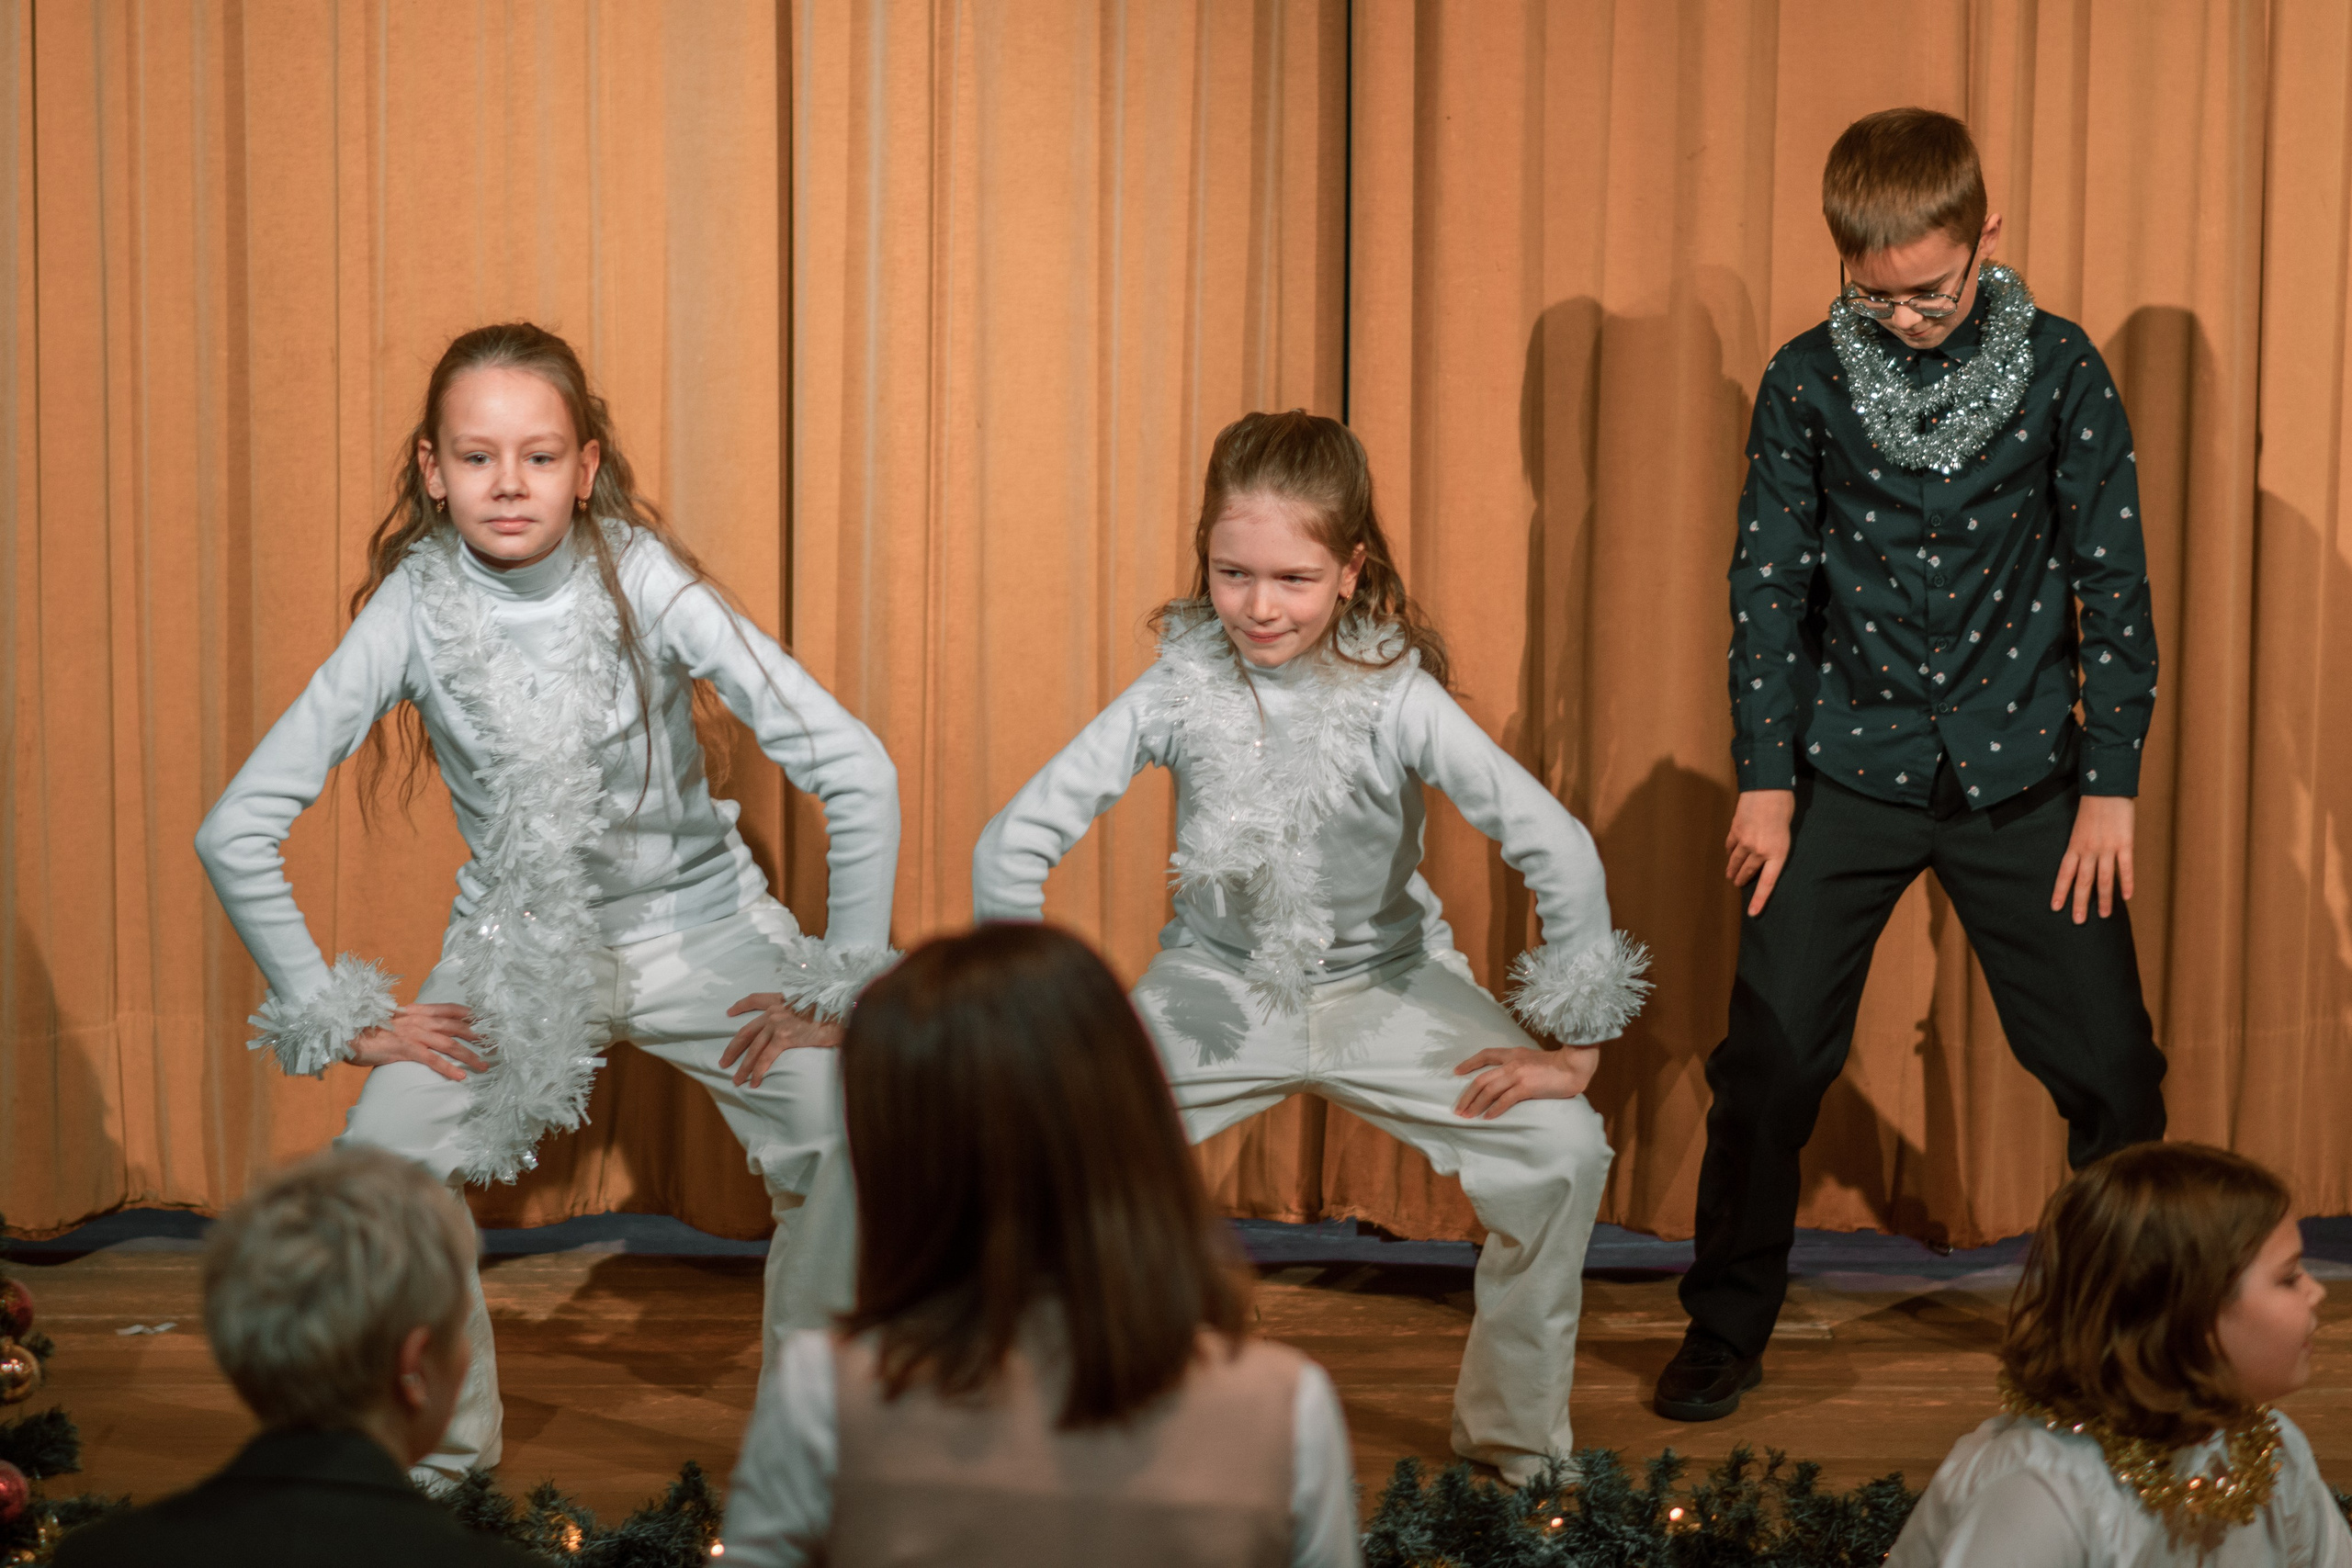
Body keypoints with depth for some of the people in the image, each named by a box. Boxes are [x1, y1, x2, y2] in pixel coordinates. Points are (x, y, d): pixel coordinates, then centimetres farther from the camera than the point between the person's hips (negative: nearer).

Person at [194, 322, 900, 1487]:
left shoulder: (643, 581, -21)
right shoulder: (412, 611, -18)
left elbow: (857, 775, -21)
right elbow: (237, 832, -13)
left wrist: (837, 985, -18)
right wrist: (337, 1016, -10)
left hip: (694, 922, -1)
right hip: (515, 942, 1)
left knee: (852, 1140, -22)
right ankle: (440, 1455, 10)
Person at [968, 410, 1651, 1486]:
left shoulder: (1394, 697, -23)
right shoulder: (1180, 690, -18)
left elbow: (1559, 850, -23)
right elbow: (1014, 846, -13)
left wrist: (1570, 1045, -19)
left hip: (1385, 985, -1)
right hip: (1217, 984, 1)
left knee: (1563, 1149, -21)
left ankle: (1513, 1444, 1)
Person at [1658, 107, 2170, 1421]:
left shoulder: (2061, 370, -3)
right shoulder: (1807, 383, -2)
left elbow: (2114, 580, 0)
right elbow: (1770, 585, 3)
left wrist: (2111, 782, -2)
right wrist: (1765, 777, -1)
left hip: (2020, 770, 0)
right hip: (1850, 770, 0)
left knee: (2110, 1067, 1)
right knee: (1771, 1062, -3)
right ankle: (1726, 1335, 13)